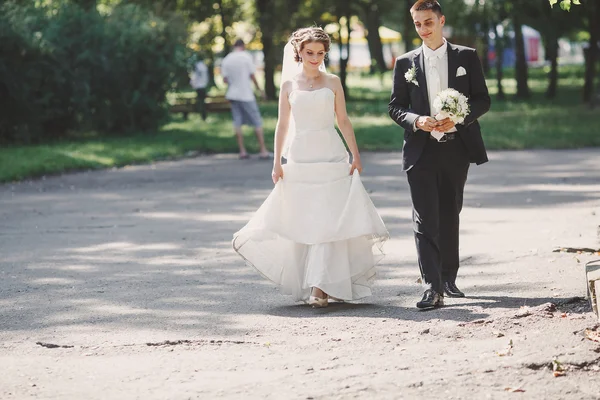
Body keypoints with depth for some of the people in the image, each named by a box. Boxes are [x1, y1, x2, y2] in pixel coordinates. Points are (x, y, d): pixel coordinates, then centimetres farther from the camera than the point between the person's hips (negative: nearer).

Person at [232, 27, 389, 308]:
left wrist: (356, 156, 4)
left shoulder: (333, 82, 6)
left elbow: (343, 121, 9)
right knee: (301, 221, 3)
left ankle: (320, 286, -13)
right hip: (300, 158, 1)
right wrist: (277, 163, 4)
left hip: (331, 158, -1)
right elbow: (283, 124, 8)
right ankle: (305, 284, 13)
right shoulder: (289, 84, 6)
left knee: (328, 221, -9)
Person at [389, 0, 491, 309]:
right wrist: (416, 121, -15)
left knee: (450, 215, 12)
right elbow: (395, 107, 6)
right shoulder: (405, 63, 6)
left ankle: (448, 278, 26)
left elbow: (482, 100, 2)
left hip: (456, 147, 1)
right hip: (421, 150, -1)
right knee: (425, 219, -10)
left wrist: (458, 119, -15)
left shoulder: (467, 57, 5)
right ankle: (432, 288, -15)